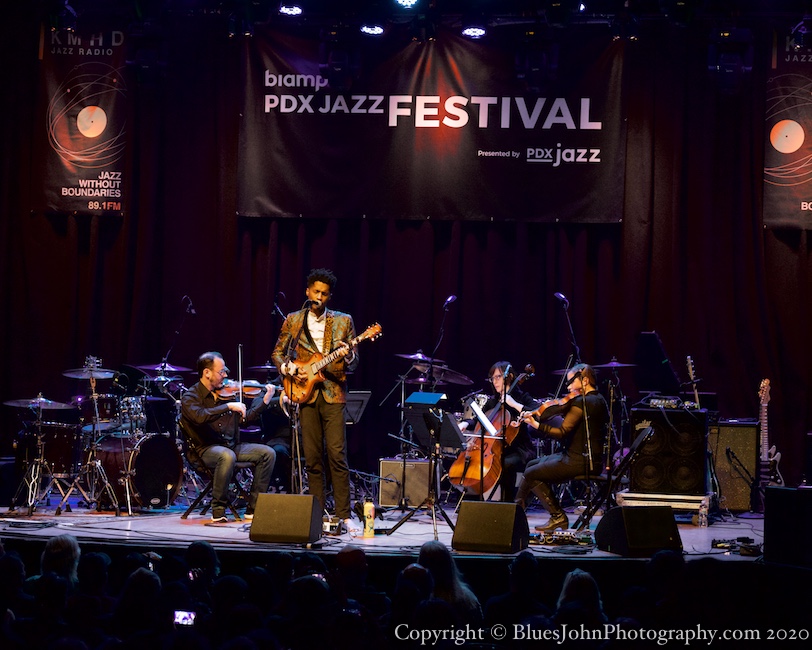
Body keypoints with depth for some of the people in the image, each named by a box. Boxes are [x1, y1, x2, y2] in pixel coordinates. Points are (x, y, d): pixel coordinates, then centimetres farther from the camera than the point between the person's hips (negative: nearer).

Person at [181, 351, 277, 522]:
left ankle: (253, 508, -5)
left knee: (268, 453, -9)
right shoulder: (191, 397, -7)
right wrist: (229, 406, -31)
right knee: (227, 456, -38)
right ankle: (218, 511, -23)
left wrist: (265, 401, 7)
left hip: (232, 446, 7)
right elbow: (199, 416, -29)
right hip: (205, 449, -7)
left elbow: (245, 418, 17)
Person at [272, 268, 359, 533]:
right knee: (312, 458, 2)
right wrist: (289, 369, -3)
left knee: (337, 454, -10)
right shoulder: (293, 321, 9)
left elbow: (354, 362, 7)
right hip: (306, 394, 2)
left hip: (333, 394, -2)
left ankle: (344, 515, -8)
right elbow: (278, 353, 16)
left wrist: (346, 355, -16)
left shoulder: (343, 321, 6)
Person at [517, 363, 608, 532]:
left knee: (531, 474, -4)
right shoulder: (598, 400, 12)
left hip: (579, 461, -11)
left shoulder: (581, 402, -19)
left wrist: (536, 424, -25)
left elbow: (562, 432, -23)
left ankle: (558, 516, -1)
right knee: (532, 465, 19)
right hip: (592, 459, 11)